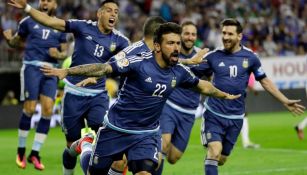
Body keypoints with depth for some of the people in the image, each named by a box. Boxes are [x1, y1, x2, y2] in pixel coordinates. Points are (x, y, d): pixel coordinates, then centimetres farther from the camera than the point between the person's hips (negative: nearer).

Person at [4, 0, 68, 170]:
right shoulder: (29, 21, 7)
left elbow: (65, 51, 13)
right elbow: (18, 41, 13)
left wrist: (58, 55, -9)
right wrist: (9, 39, -9)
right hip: (32, 67, -3)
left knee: (48, 110, -6)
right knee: (30, 108, -8)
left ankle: (35, 153, 4)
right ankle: (21, 151, 8)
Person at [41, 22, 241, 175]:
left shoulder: (180, 72, -5)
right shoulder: (139, 63, -22)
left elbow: (202, 85, 16)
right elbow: (104, 68, -24)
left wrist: (224, 95, 28)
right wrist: (66, 72, -30)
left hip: (147, 133, 3)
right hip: (117, 128, -3)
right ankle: (85, 144, 46)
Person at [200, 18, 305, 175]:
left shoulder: (250, 57, 0)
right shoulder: (213, 56, -4)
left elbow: (265, 81, 10)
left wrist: (285, 101, 9)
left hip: (235, 117, 2)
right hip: (214, 114, -2)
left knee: (221, 159, 9)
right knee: (214, 152, -20)